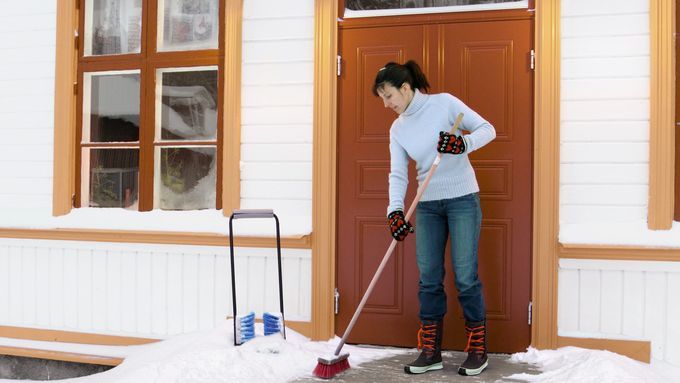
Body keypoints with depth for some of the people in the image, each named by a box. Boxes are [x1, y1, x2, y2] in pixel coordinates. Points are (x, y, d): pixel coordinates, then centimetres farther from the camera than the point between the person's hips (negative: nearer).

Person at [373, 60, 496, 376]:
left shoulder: (444, 103, -7)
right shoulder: (397, 129, 6)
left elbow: (487, 129, -6)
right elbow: (398, 174, -1)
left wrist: (463, 143, -27)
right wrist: (395, 210, -17)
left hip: (462, 199, -5)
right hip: (427, 205, 5)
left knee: (465, 277, -4)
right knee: (428, 278, 4)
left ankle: (478, 349, 11)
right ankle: (430, 351, 14)